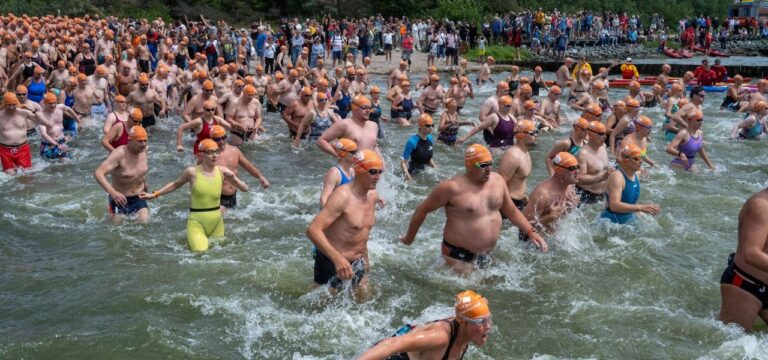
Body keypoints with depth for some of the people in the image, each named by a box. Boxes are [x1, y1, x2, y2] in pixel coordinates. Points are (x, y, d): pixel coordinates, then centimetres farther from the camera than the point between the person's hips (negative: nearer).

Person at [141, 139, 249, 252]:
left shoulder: (222, 171, -3)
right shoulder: (192, 172, -10)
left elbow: (245, 189, 1)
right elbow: (175, 184, 10)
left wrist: (234, 179, -17)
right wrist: (154, 195, 9)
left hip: (217, 223, 4)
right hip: (197, 223, -4)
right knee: (201, 253, -21)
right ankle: (190, 240, 10)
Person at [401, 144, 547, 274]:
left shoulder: (497, 180, -1)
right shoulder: (452, 188, -19)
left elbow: (512, 211, 12)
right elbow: (423, 209, -9)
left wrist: (531, 232, 1)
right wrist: (409, 238, -2)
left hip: (487, 253, 6)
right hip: (459, 254, -6)